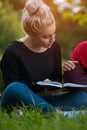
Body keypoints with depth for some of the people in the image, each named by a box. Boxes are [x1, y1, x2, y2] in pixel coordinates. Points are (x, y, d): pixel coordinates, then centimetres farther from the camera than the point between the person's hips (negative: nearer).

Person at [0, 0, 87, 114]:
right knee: (15, 89, -39)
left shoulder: (55, 46, 6)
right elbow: (13, 90, -11)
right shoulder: (13, 52, -11)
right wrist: (40, 90, -24)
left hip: (42, 100, 5)